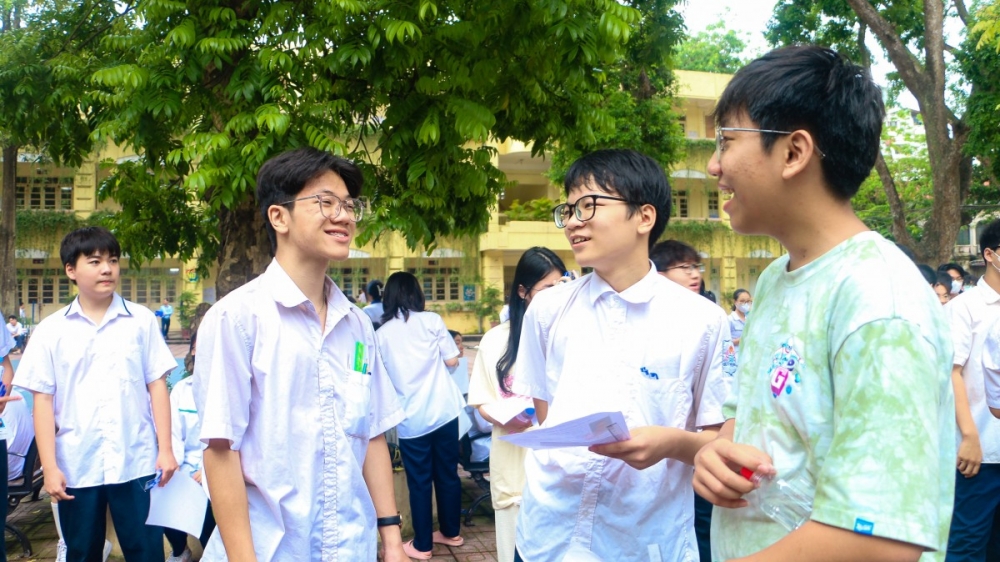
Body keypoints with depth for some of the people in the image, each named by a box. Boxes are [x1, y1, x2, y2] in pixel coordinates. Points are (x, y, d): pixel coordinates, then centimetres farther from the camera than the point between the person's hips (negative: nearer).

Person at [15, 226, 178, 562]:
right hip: (76, 467, 1)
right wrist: (49, 466, -4)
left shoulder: (142, 321, 2)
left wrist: (165, 449, -2)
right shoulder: (51, 331, 2)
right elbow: (43, 400, 1)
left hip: (136, 463, -1)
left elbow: (157, 386, 3)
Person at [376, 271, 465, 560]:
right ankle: (451, 532, 28)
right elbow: (452, 361, 0)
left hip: (410, 418, -1)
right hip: (443, 411, 1)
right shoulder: (432, 320, -1)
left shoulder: (382, 333, 1)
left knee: (419, 481, 7)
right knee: (447, 474, 14)